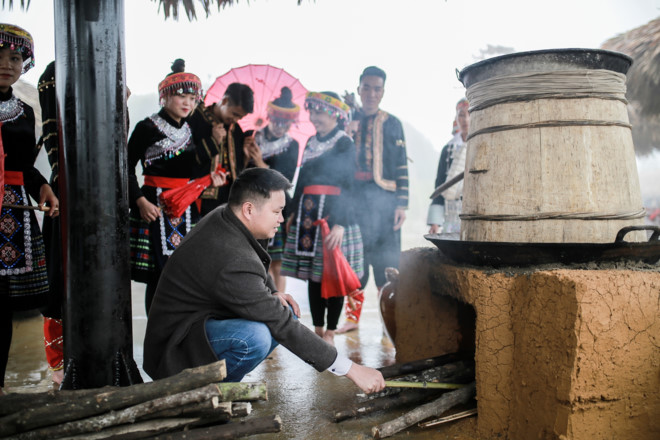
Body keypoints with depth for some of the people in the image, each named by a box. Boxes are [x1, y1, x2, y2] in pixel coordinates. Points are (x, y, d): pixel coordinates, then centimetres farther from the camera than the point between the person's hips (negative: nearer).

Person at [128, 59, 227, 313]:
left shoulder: (191, 131, 15)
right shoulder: (147, 127, -2)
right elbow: (128, 168, -3)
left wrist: (208, 180, 3)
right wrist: (140, 201, -13)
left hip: (187, 210, 5)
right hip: (155, 208, -5)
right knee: (159, 275, -5)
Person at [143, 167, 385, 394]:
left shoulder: (223, 217, -2)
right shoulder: (232, 261, -31)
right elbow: (284, 328, -29)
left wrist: (272, 293, -2)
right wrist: (351, 369, -24)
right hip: (176, 352, -10)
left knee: (287, 310, 4)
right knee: (256, 337, -36)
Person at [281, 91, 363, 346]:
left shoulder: (344, 143, -4)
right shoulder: (311, 142, 16)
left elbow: (347, 186, -11)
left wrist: (340, 223, -20)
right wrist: (294, 212, 20)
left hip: (333, 214, -6)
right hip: (308, 215, 6)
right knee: (313, 274, 8)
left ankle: (330, 332, 9)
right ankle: (317, 329, 18)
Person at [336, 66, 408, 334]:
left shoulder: (391, 124, 7)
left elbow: (402, 167, 3)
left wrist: (402, 204, -5)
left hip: (383, 198, -2)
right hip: (352, 197, 2)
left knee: (386, 259, -1)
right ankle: (352, 317, 15)